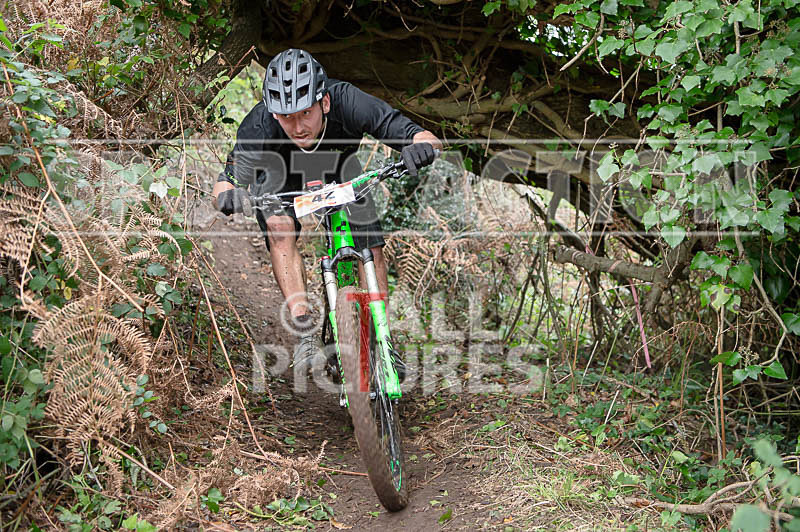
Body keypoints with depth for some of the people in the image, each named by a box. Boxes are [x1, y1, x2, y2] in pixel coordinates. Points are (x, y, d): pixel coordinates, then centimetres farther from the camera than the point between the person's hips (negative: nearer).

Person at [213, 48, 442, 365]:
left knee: (371, 248, -11)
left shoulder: (347, 101, -39)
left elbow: (429, 139, -40)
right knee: (280, 230, -28)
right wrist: (226, 195, -61)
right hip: (278, 171, -1)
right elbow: (224, 185, -38)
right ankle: (305, 334, -22)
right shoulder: (260, 124, -39)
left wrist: (421, 146, -63)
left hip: (337, 165, 1)